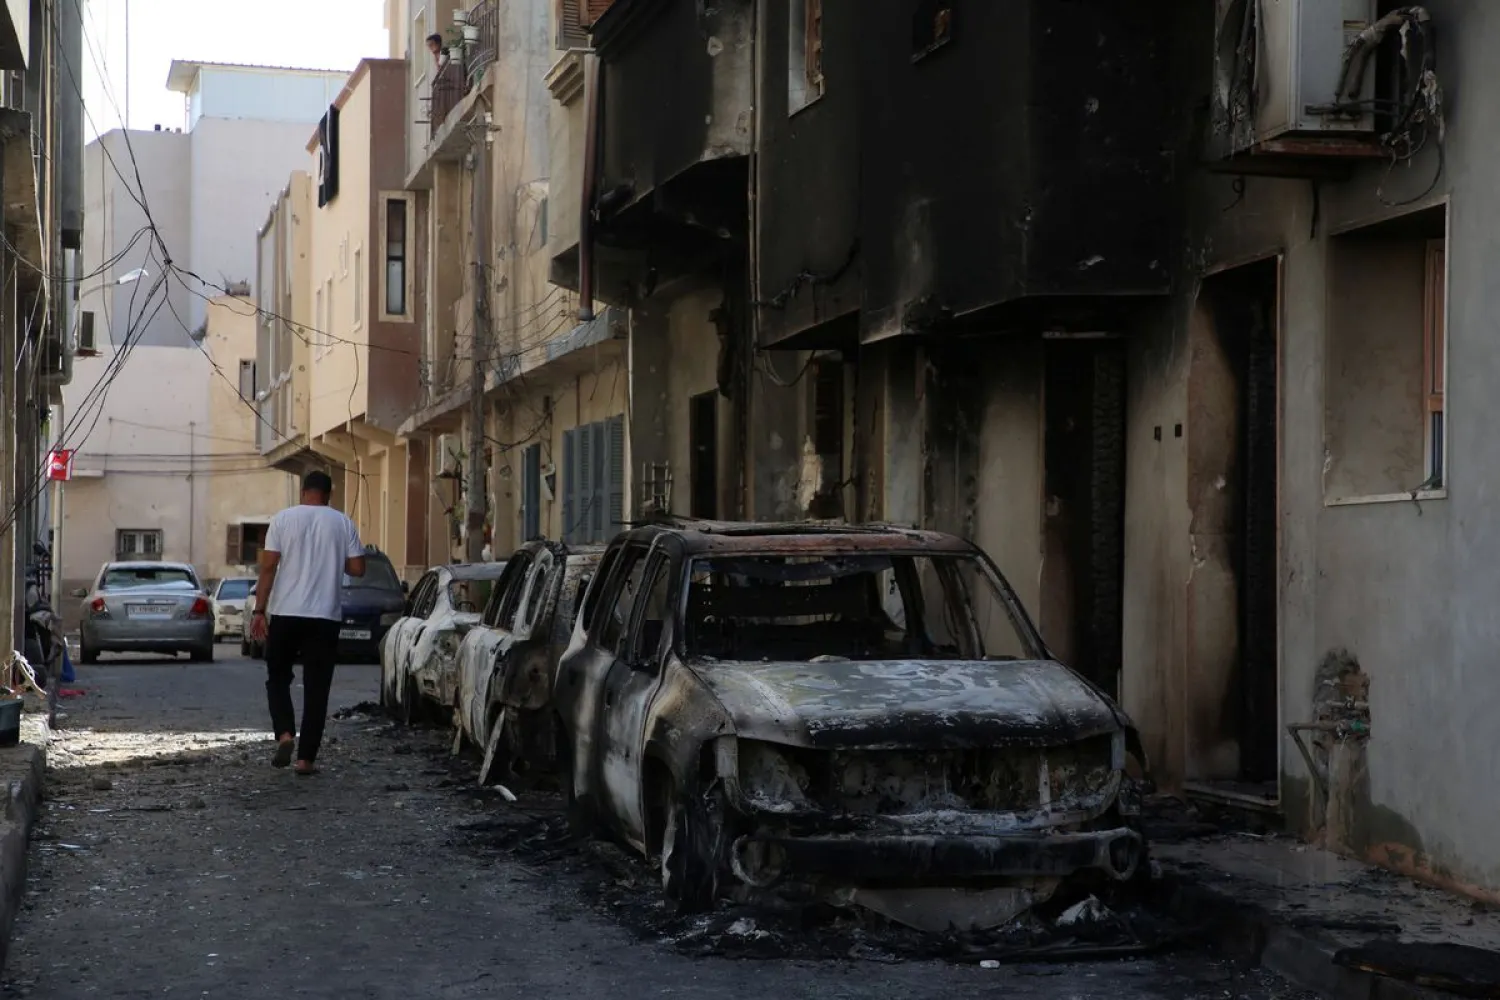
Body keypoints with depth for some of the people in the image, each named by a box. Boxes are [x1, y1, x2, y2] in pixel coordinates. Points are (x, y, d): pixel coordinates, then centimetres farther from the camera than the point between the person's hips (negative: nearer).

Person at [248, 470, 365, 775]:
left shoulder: (283, 519, -1)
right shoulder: (343, 524, 2)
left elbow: (268, 568, -6)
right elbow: (357, 568, 1)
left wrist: (259, 611, -3)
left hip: (285, 614, -1)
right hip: (325, 616, 1)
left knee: (278, 678, 15)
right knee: (316, 688, 5)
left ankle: (285, 734, -7)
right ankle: (306, 758, 1)